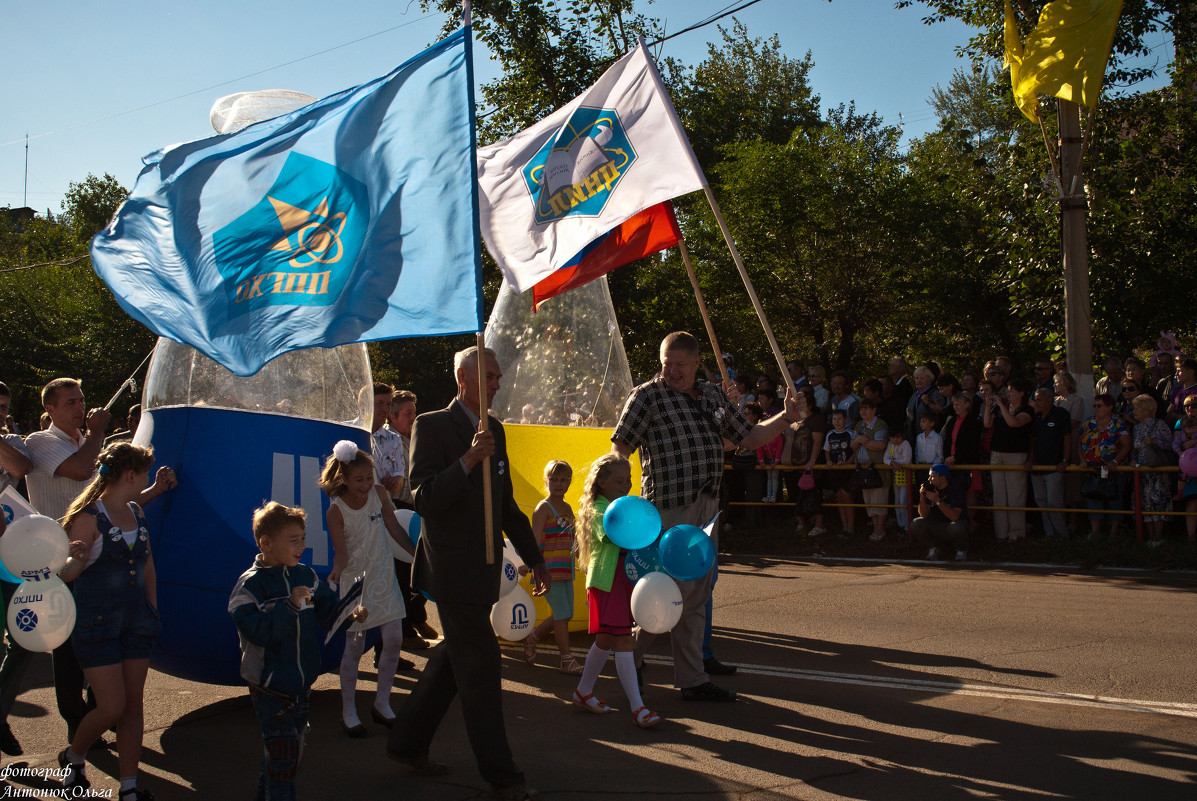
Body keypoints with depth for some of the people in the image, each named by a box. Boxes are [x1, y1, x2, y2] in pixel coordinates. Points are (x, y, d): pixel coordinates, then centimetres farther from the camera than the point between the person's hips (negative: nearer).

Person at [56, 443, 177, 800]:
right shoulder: (89, 517, -13)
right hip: (97, 623, -6)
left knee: (134, 704, 5)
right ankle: (72, 757, 25)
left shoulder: (136, 513, 7)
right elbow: (65, 574, -18)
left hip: (136, 621, 6)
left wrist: (152, 609, 14)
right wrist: (77, 558, -40)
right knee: (112, 707, -5)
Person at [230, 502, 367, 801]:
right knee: (281, 749, -6)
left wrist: (351, 614, -9)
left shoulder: (306, 576, 4)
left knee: (293, 748, 18)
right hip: (269, 683, -7)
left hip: (302, 680, 7)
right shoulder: (250, 584, -15)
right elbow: (255, 629, -25)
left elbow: (328, 611, 9)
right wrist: (290, 604, -28)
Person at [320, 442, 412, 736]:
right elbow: (342, 552, -15)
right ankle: (348, 710, 13)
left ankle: (382, 703, 19)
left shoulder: (379, 493, -4)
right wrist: (337, 569, -36)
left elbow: (395, 530, 7)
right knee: (354, 646, -2)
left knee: (394, 639, 3)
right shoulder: (336, 510, -14)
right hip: (355, 581, -4)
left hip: (383, 576, 4)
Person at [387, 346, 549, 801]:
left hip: (483, 568, 8)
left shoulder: (494, 430, 13)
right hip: (452, 567, -8)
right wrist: (468, 460, -29)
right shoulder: (431, 426, -9)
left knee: (456, 655, 16)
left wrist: (534, 558, 20)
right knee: (480, 665, -5)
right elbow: (424, 499, -18)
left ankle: (407, 743, 32)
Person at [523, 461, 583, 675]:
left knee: (566, 614, 10)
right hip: (550, 569, -8)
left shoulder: (567, 508, 15)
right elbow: (535, 541, -13)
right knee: (562, 613, -8)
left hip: (565, 569, 8)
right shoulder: (543, 508, -7)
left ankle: (532, 637, 30)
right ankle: (567, 661, -1)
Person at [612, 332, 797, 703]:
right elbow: (620, 449, -7)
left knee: (696, 596, 10)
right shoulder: (647, 396, -3)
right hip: (668, 508, -6)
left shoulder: (714, 396, 15)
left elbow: (749, 437, 18)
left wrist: (786, 417, 5)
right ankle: (631, 657, 17)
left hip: (707, 508, 6)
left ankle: (693, 679, 19)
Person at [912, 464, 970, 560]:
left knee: (957, 528, -38)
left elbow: (955, 516, -27)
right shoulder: (930, 488, -3)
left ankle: (961, 550, -2)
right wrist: (922, 497, -21)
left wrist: (938, 501, -34)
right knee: (915, 524, -20)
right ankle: (934, 547, 6)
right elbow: (924, 515, -6)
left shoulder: (956, 489, -16)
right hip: (935, 526, 4)